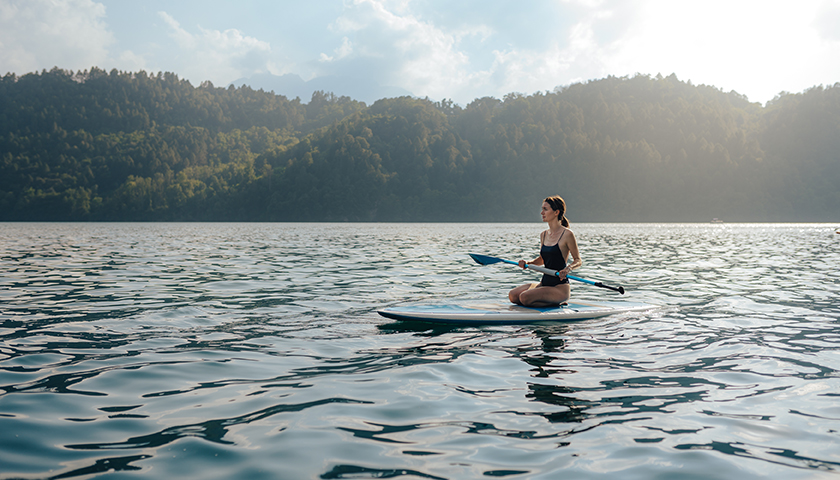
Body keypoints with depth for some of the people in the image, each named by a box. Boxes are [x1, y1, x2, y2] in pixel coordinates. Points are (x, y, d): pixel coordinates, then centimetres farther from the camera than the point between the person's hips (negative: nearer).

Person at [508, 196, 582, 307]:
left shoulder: (567, 234, -11)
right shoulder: (543, 235, 10)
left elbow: (578, 260, -5)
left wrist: (567, 269, -25)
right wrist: (527, 263, 4)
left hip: (560, 286, -8)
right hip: (545, 283, 8)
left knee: (525, 297, -25)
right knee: (513, 295, -6)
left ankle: (558, 301, -1)